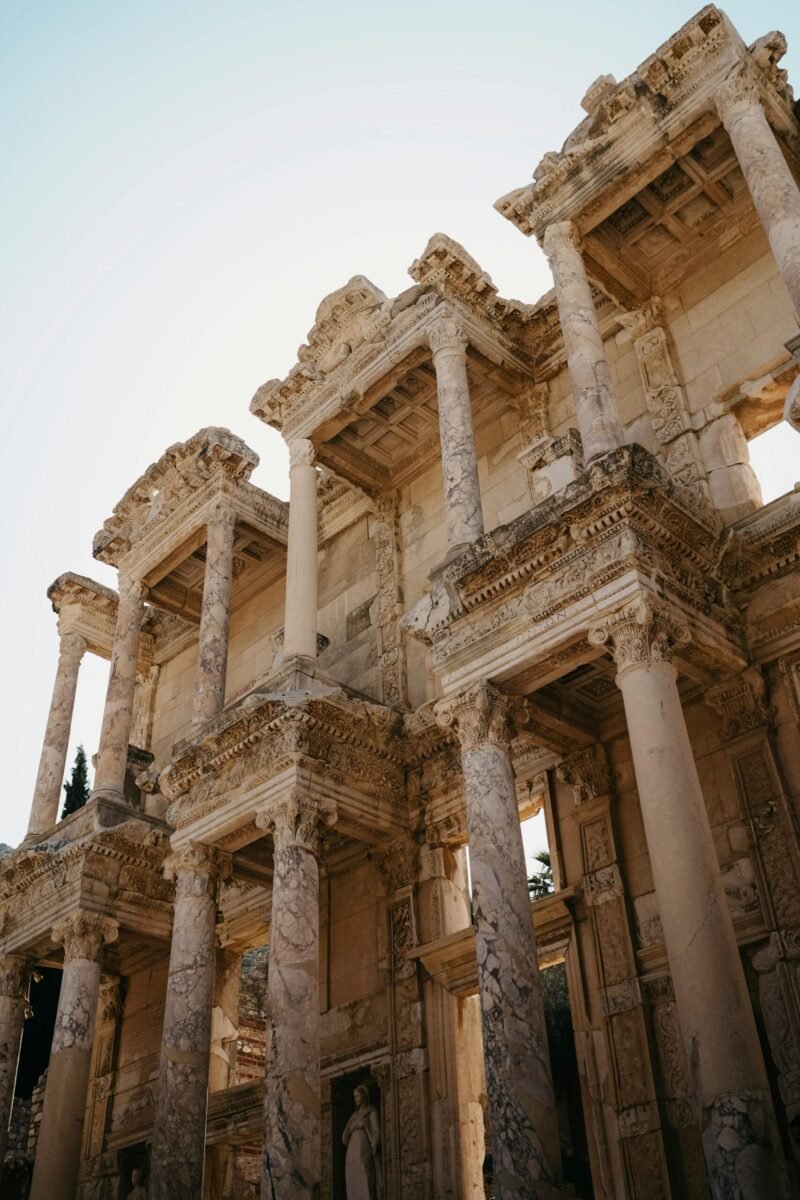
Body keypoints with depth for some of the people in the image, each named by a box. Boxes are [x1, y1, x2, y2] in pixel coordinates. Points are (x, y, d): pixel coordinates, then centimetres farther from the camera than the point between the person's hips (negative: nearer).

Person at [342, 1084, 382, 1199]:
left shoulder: (371, 1112, 3)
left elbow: (376, 1132, -5)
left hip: (363, 1153, -7)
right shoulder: (355, 1115, 22)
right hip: (352, 1153, 7)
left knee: (365, 1185, -13)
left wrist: (373, 1149, -12)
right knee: (353, 1187, 0)